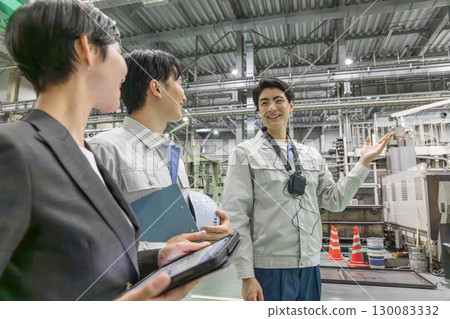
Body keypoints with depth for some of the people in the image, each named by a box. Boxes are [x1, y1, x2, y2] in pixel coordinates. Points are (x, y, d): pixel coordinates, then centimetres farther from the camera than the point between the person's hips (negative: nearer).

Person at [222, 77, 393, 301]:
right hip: (268, 268, -4)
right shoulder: (244, 153, -4)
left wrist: (364, 162, 7)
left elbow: (335, 201, 12)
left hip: (310, 266, 5)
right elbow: (236, 217, -9)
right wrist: (247, 276, -12)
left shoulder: (312, 155, 10)